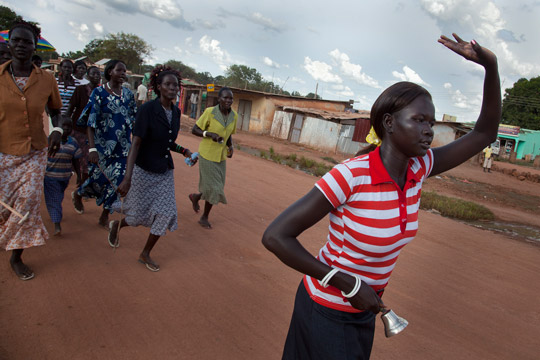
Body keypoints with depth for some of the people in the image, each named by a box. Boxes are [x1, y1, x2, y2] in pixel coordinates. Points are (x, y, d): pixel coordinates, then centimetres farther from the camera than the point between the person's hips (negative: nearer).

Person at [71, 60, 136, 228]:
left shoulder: (128, 94, 6)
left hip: (123, 146, 4)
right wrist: (92, 148, -19)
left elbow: (134, 120, 12)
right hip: (102, 145, -4)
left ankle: (104, 216, 18)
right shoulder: (99, 92, -7)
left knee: (117, 181, 0)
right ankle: (77, 194, 38)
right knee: (99, 177, 3)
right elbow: (91, 122, -11)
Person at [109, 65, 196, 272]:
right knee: (139, 215, 8)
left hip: (165, 173, 6)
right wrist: (127, 177, -28)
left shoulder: (176, 112, 2)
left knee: (166, 214, 1)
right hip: (144, 171, -6)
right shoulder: (147, 110, -17)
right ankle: (115, 226, 44)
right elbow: (136, 143, -22)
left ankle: (145, 254, 22)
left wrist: (184, 151, -2)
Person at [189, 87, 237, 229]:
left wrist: (230, 146, -3)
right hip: (207, 155, -6)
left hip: (221, 157, 6)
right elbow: (194, 130, -8)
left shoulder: (234, 116, 1)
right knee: (214, 188, -3)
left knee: (217, 188, 11)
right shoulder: (210, 112, -14)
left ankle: (196, 197, 43)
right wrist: (210, 134, -24)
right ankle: (204, 217, 21)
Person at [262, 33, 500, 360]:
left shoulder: (418, 168, -8)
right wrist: (349, 284, -25)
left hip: (363, 309, 7)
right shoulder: (350, 175, -30)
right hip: (326, 309, -7)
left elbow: (485, 134, 3)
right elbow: (275, 236, -30)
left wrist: (490, 65, -11)